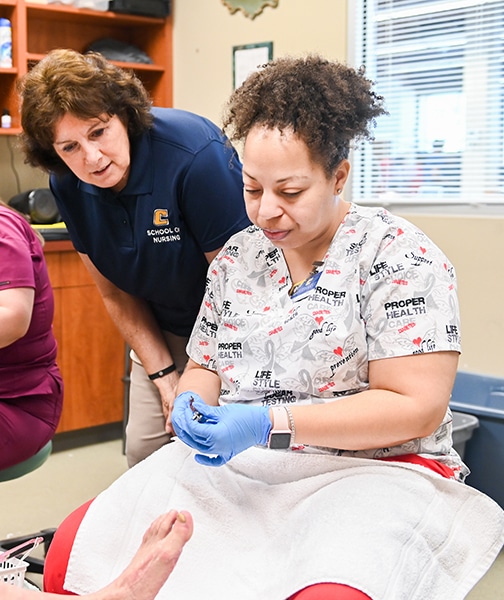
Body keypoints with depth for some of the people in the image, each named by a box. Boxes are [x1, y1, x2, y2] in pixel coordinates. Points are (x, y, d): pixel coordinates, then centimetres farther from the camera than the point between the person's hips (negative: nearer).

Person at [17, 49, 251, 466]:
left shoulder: (195, 154, -30)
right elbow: (116, 293, 2)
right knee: (144, 450, 4)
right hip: (164, 332, 6)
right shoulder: (68, 186, -9)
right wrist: (164, 373, -7)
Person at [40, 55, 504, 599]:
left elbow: (417, 407, -13)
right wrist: (190, 402, -5)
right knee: (74, 548, -16)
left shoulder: (399, 255, -6)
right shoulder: (237, 257, 12)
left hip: (372, 470, -4)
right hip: (230, 462, 5)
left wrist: (269, 424, -20)